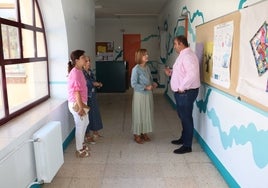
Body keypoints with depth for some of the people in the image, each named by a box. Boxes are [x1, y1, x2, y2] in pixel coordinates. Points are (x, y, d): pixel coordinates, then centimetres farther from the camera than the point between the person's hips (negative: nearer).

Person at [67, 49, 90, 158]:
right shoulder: (75, 72, -21)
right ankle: (79, 150, 20)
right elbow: (76, 91, -23)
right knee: (80, 126, 3)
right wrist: (80, 107, -22)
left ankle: (81, 143, 40)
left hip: (80, 102, 10)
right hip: (76, 104, -10)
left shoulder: (79, 71, 9)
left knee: (85, 122, 23)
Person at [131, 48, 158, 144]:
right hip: (140, 95, -7)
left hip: (148, 94, 7)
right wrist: (145, 87, -22)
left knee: (147, 114, 14)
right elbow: (133, 84, -18)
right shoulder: (136, 69, -16)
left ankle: (144, 133, 29)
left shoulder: (147, 67, 5)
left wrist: (153, 84, -4)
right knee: (139, 114, 4)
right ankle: (137, 135, 18)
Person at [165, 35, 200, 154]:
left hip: (186, 92, -10)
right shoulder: (182, 55, 15)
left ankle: (187, 146, 11)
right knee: (182, 116, 20)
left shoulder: (187, 55, -19)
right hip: (181, 92, 10)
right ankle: (183, 138, 37)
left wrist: (181, 87, -23)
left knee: (186, 118, -1)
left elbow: (192, 74, -31)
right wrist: (171, 73, 10)